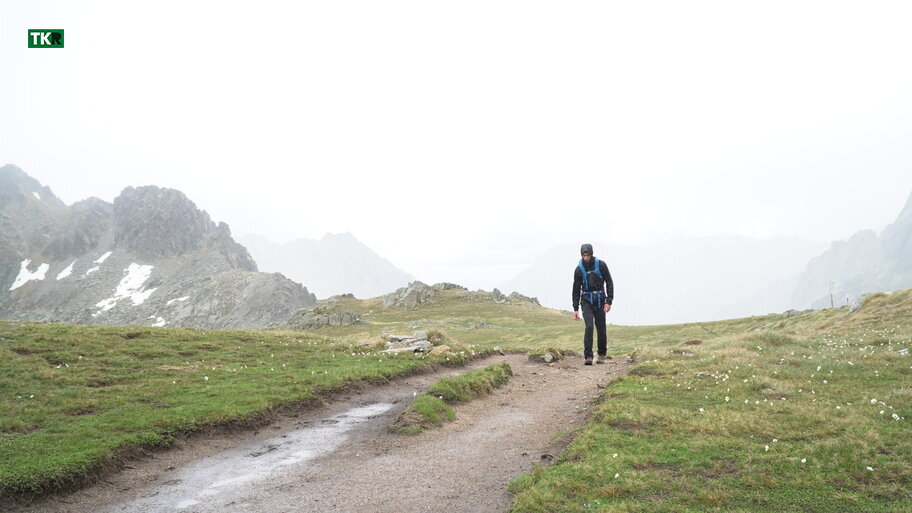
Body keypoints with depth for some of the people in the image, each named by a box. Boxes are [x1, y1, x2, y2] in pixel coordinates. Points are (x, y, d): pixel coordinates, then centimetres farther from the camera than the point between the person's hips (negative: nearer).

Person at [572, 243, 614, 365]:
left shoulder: (601, 265, -4)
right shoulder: (579, 269, -2)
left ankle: (602, 355, 21)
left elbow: (609, 283, -1)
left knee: (601, 328, 3)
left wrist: (609, 301, -9)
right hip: (586, 301, 0)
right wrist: (575, 308, 2)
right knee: (589, 326, -16)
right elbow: (576, 289, 4)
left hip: (600, 300, 0)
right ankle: (588, 357, -15)